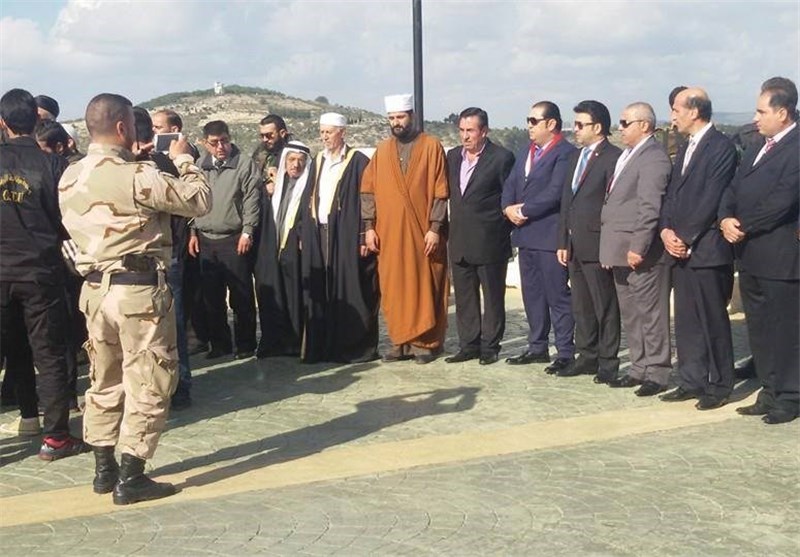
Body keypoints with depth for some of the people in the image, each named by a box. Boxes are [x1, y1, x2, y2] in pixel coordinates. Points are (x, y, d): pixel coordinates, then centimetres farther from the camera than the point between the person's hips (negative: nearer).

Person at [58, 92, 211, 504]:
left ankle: (103, 469, 25)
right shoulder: (137, 176, -17)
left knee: (104, 380, 17)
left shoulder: (70, 177, 6)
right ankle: (130, 478, 4)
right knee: (147, 383, 2)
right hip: (139, 289, -7)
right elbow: (200, 201, -11)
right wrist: (183, 159, 3)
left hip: (95, 288, 8)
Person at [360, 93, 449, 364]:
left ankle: (426, 342, 10)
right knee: (393, 288, 4)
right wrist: (369, 227, 0)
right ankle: (401, 341, 13)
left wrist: (435, 228, -12)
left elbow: (440, 191, -5)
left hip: (422, 231, -3)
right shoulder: (382, 150, 10)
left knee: (424, 286, 2)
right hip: (389, 232, 3)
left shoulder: (431, 146, -1)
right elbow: (368, 190, 8)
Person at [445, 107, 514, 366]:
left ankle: (490, 346, 12)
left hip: (490, 241, -6)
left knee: (492, 297, 4)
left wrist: (503, 233, -5)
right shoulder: (453, 156, 11)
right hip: (459, 241, 6)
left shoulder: (501, 157, -7)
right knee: (464, 297, 11)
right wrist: (451, 231, 11)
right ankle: (469, 345, 20)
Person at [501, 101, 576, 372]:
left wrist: (523, 211, -13)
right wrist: (509, 208, -4)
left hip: (550, 235, -8)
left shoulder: (565, 153, -11)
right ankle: (537, 347, 24)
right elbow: (510, 185, 15)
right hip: (526, 234, 9)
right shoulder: (526, 152, 18)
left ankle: (565, 353, 3)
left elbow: (554, 193, -20)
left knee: (558, 295, -3)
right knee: (532, 294, 14)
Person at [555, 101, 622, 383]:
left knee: (605, 308, 1)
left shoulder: (613, 158, -10)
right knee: (581, 307, 14)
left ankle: (608, 364, 9)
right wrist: (563, 242, 14)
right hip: (575, 246, 8)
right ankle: (587, 358, 23)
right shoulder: (576, 157, 17)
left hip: (596, 246, -8)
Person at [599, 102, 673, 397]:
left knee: (650, 314, -1)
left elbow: (650, 208, -21)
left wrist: (637, 248, -23)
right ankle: (639, 369, 24)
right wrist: (611, 249, 16)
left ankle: (657, 373, 7)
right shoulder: (628, 155, 15)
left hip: (641, 253, -10)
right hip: (622, 251, 10)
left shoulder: (653, 158, -14)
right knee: (630, 315, 15)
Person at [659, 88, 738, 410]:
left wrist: (686, 238, -14)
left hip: (707, 250, -8)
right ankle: (692, 381, 20)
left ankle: (719, 387, 9)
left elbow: (712, 199, -16)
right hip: (681, 250, 8)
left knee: (714, 321, 0)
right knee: (686, 321, 11)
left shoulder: (721, 147, -10)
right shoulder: (685, 150, 18)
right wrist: (666, 230, -1)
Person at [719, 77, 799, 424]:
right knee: (759, 328, 14)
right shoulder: (757, 150, 17)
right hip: (750, 255, 9)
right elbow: (733, 191, 14)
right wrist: (726, 219, -5)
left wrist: (743, 226, -11)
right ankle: (770, 392, 24)